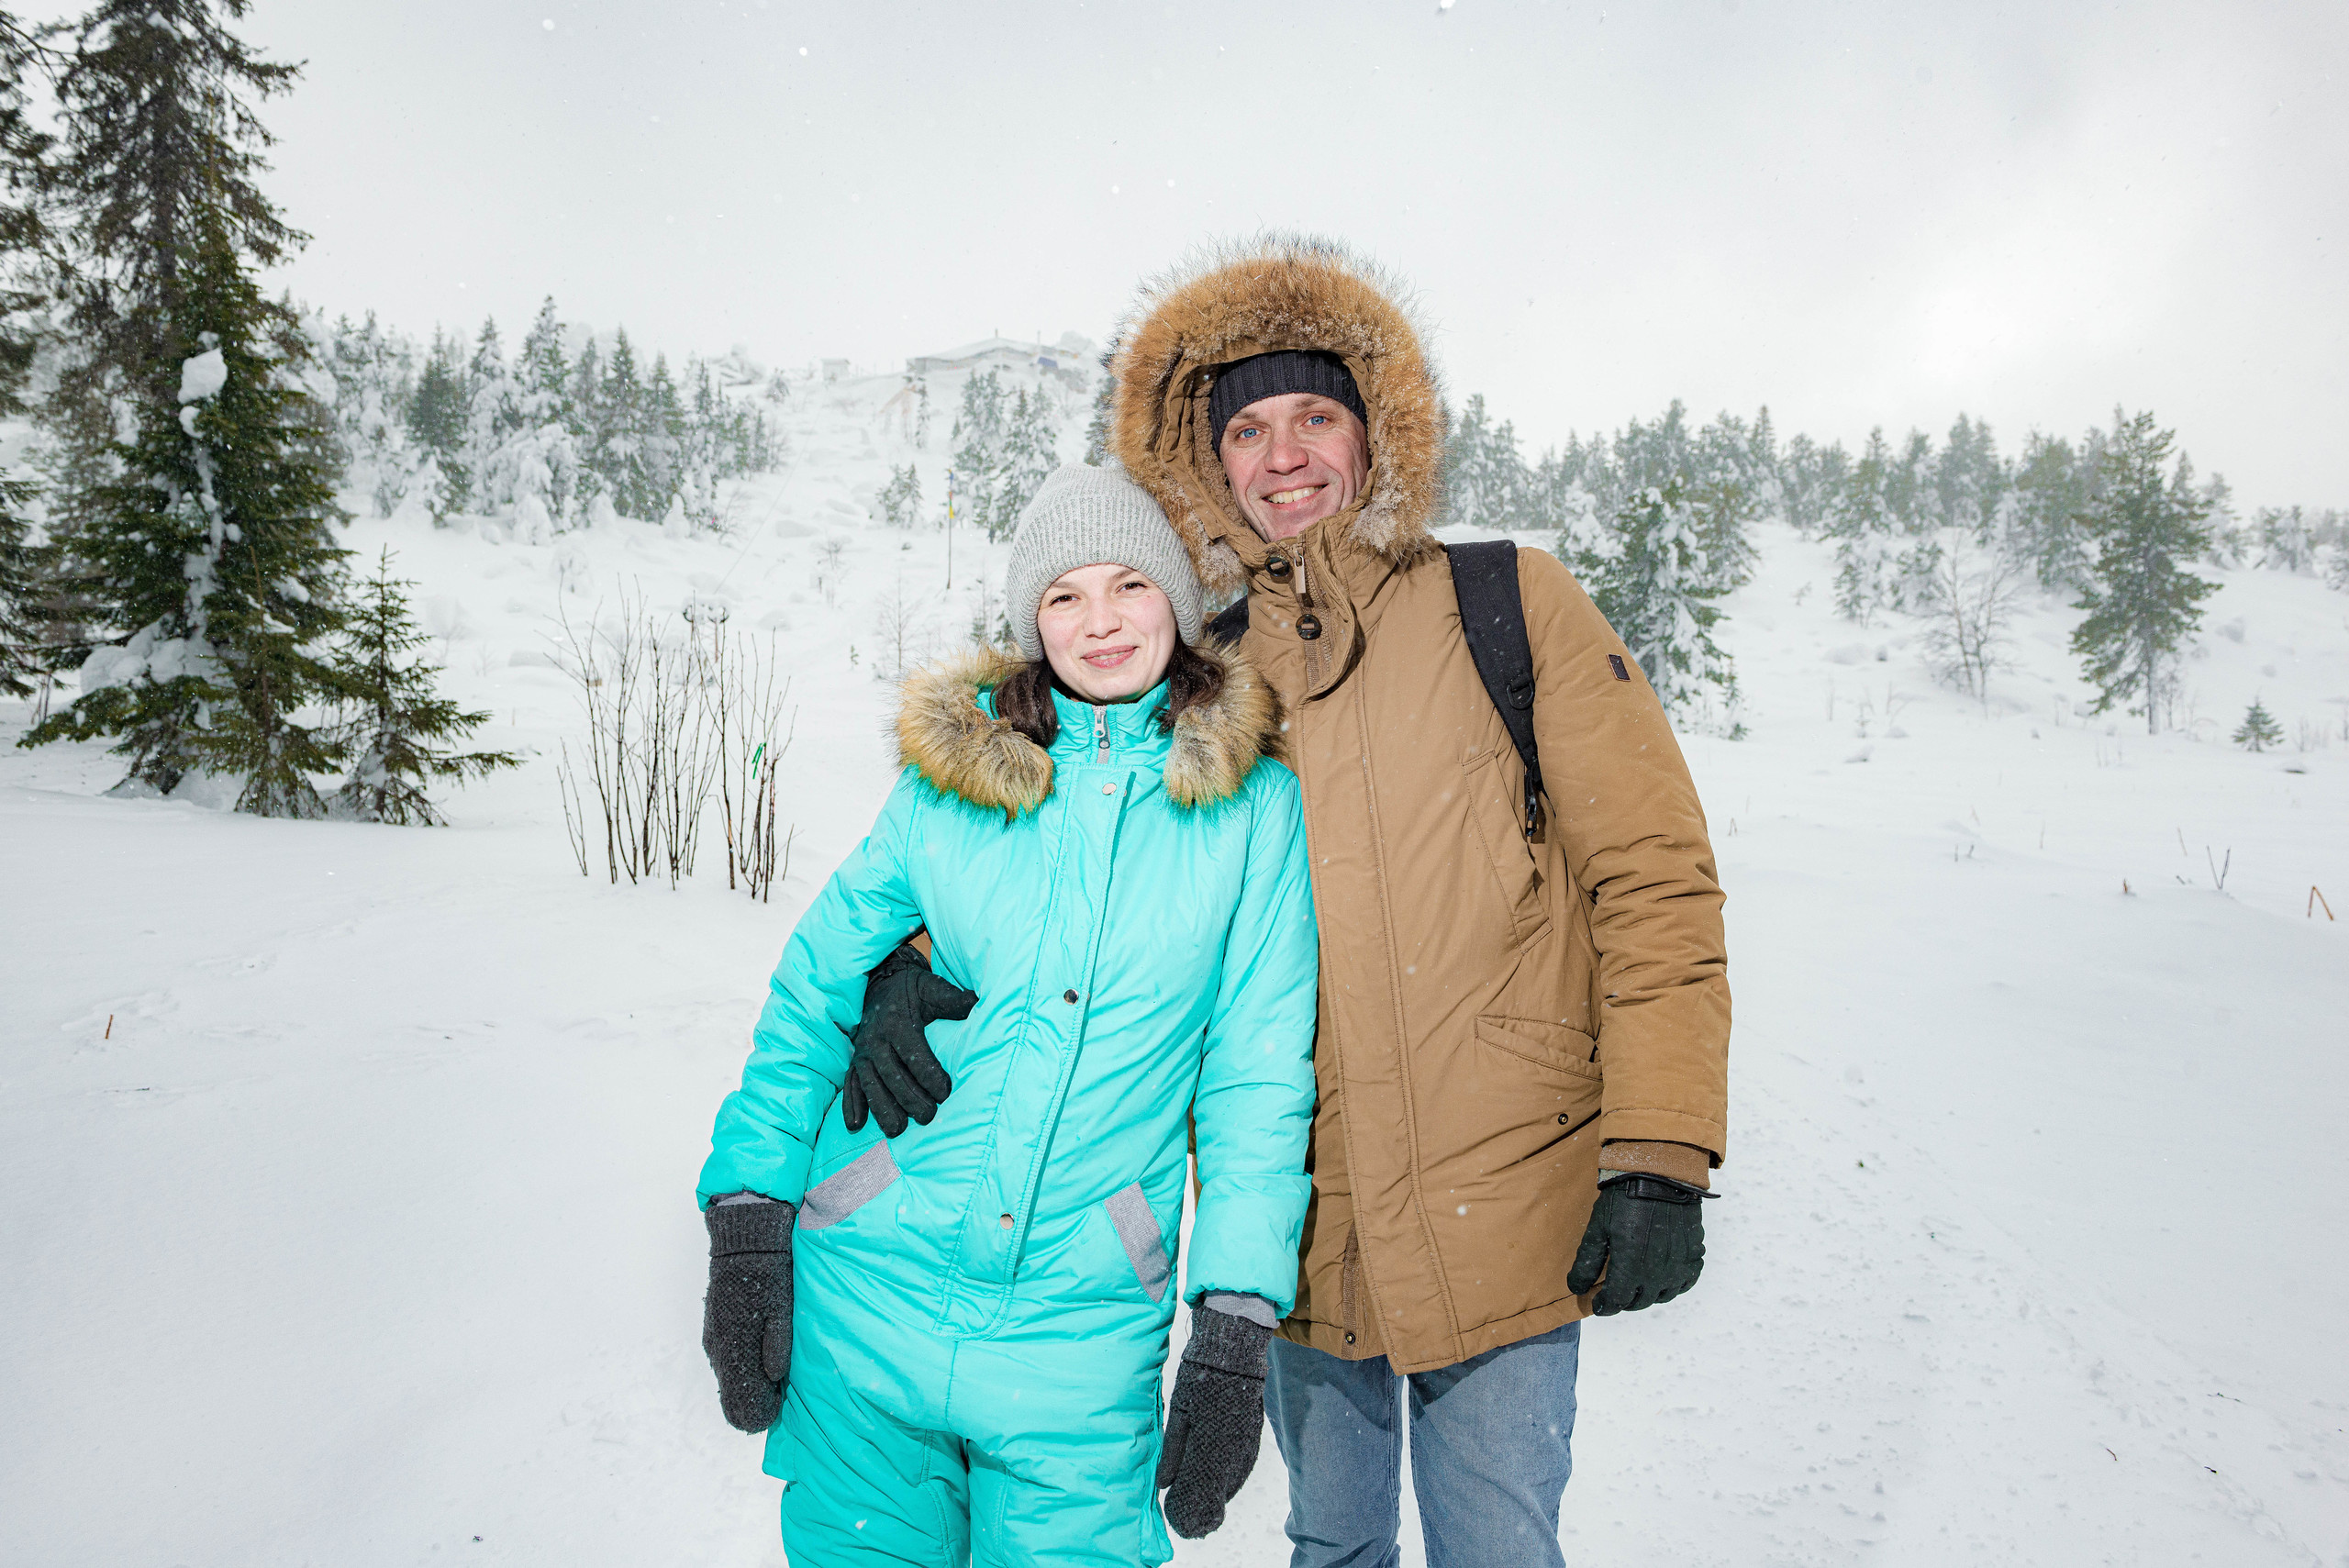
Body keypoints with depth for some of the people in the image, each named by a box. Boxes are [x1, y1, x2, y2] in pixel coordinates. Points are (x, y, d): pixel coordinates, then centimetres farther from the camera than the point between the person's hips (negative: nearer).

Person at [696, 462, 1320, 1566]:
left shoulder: (1256, 804, -2)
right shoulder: (953, 770, 1)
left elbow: (1259, 1077, -1)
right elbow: (814, 988, 4)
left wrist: (1237, 1325, -5)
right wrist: (747, 1215, -4)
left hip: (1082, 1322, -1)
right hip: (869, 1280, 1)